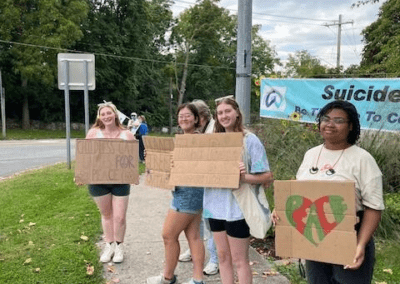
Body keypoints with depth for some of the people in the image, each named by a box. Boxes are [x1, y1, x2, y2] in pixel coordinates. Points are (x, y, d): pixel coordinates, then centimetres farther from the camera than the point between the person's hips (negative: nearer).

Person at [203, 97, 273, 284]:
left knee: (239, 260, 6)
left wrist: (243, 177, -26)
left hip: (237, 208, -6)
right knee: (223, 256, 16)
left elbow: (266, 177, -11)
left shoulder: (250, 140, -9)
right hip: (216, 206, 6)